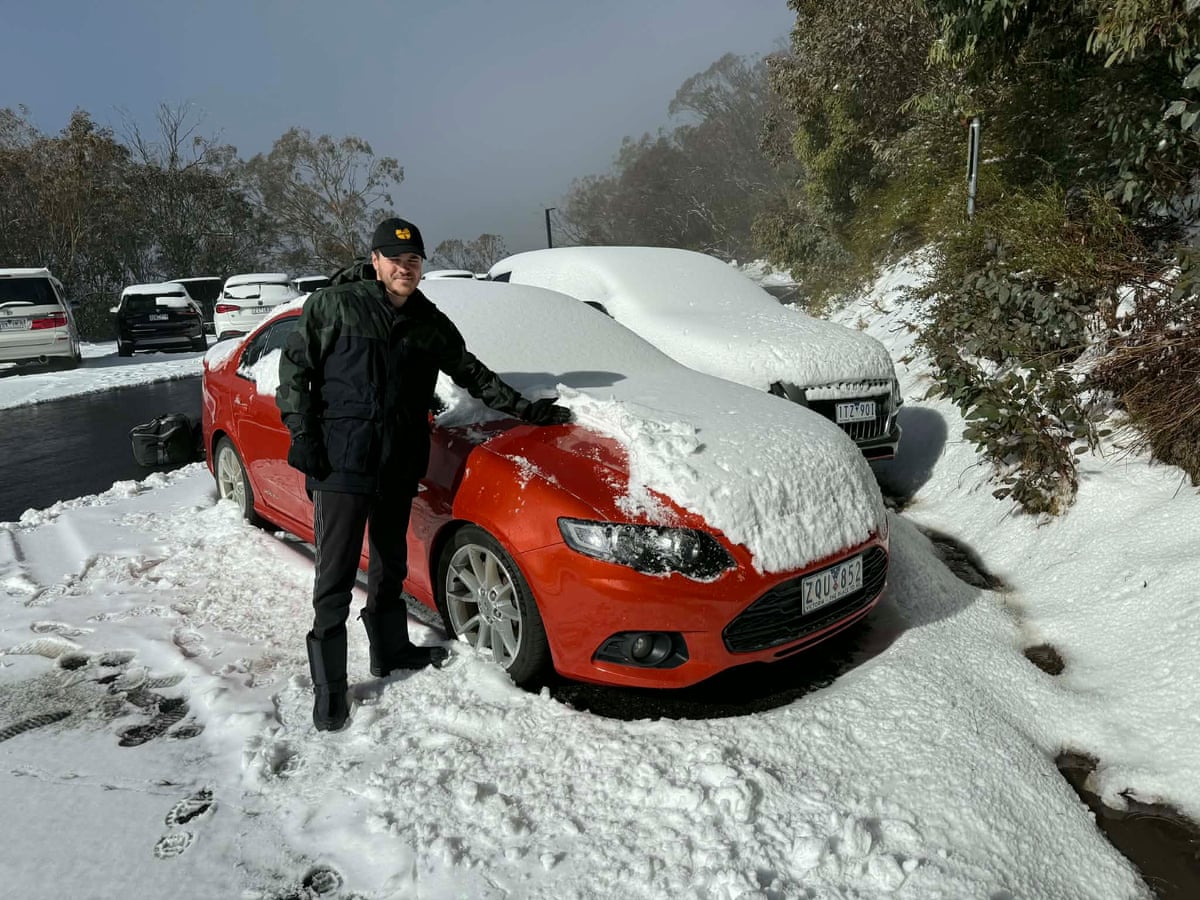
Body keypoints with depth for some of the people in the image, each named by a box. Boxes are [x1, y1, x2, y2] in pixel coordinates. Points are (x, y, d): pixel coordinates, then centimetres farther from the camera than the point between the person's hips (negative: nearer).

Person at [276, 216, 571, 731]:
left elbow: (472, 374, 17)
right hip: (340, 459, -5)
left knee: (390, 563, 18)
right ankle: (328, 685, 7)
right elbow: (295, 367, -1)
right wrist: (302, 434, -10)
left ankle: (390, 650, 36)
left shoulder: (429, 322, 11)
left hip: (399, 464, 5)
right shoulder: (334, 305, -3)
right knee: (337, 573, -3)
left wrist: (526, 409, 14)